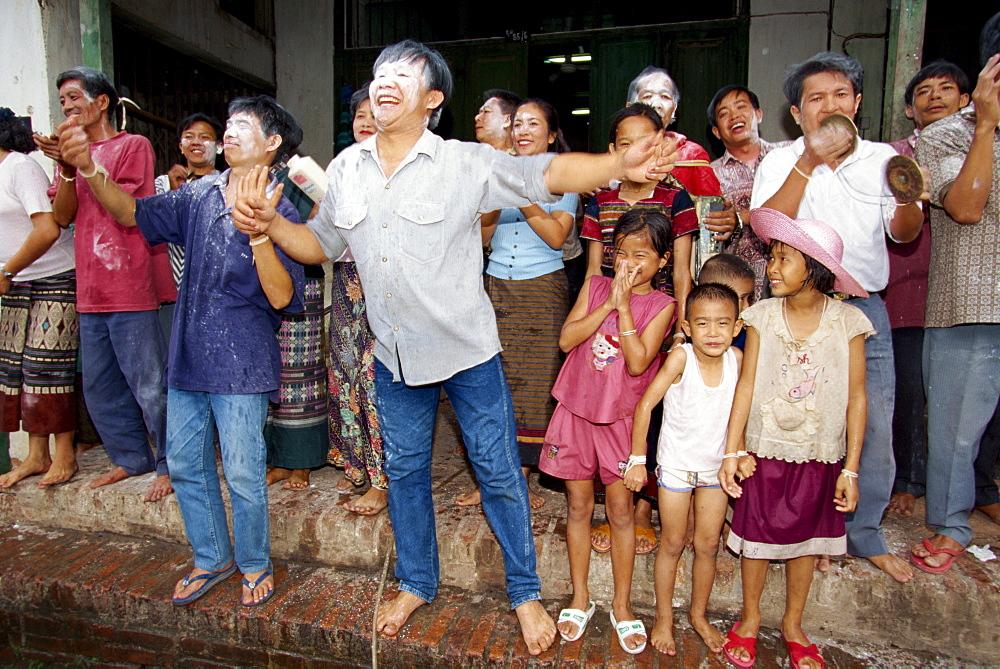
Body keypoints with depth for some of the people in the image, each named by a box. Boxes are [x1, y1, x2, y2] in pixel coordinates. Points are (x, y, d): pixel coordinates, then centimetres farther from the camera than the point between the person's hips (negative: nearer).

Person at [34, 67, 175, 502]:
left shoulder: (133, 145, 0)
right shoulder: (71, 152, 19)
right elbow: (62, 215, 7)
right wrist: (68, 169, -7)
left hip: (132, 286, -7)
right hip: (90, 289, 7)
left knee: (148, 384, -3)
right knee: (100, 386, 13)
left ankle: (171, 464, 10)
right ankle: (130, 457, 27)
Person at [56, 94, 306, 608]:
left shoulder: (279, 212, -9)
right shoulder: (199, 195, 8)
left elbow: (281, 297, -18)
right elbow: (133, 214, 13)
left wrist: (258, 229, -29)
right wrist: (88, 169, -3)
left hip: (241, 363, -6)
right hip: (187, 355, 6)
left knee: (242, 474, 1)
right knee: (185, 465, 15)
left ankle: (254, 565, 25)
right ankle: (212, 559, 35)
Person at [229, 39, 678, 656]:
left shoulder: (467, 163, -9)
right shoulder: (347, 169, 5)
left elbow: (547, 172, -17)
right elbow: (321, 243, 15)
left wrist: (620, 165, -32)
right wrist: (270, 224, -2)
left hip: (467, 350, -4)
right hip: (395, 353, 5)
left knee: (499, 472, 6)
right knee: (405, 470, 17)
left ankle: (526, 592, 28)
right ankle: (416, 584, 40)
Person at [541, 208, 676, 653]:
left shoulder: (661, 304, -6)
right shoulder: (595, 286, 1)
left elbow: (638, 362, -18)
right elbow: (566, 339, -11)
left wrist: (624, 305, -18)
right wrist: (609, 302, -16)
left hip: (620, 418, -2)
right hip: (576, 410, 2)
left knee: (620, 510, 8)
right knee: (578, 506, 12)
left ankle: (622, 605, 28)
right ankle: (580, 598, 30)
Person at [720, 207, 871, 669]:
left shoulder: (847, 321, -10)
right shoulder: (763, 317, -8)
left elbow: (856, 399, -5)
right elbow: (746, 385, -6)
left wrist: (850, 469, -4)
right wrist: (733, 451, -9)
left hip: (820, 457, 0)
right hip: (764, 452, 0)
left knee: (807, 539, 16)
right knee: (756, 535, 11)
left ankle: (793, 624, 38)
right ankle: (750, 617, 35)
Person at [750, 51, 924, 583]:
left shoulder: (883, 158, 9)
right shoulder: (782, 162, 2)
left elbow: (904, 234, 3)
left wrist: (910, 200, -19)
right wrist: (809, 163, -18)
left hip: (865, 306, 3)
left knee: (875, 428, 5)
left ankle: (865, 534, 24)